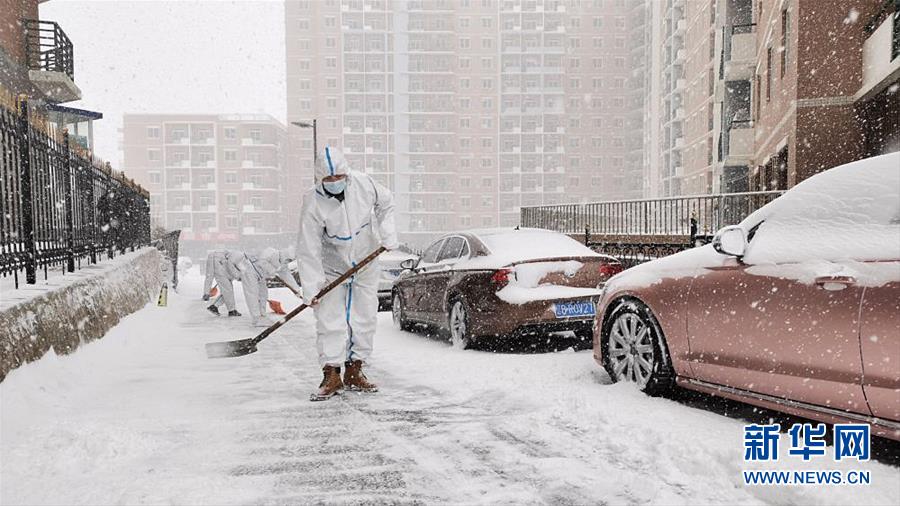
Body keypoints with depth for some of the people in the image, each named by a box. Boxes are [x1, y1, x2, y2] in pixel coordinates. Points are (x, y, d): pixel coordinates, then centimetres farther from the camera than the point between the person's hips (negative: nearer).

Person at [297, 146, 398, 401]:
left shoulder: (364, 184, -16)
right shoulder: (313, 203, -23)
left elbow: (385, 205, 6)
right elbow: (309, 250, -22)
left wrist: (387, 235, -5)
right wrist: (311, 288, -25)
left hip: (366, 264, 3)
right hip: (331, 268, -3)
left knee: (364, 320, 6)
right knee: (330, 321, -8)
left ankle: (354, 372, 19)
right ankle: (332, 376, 3)